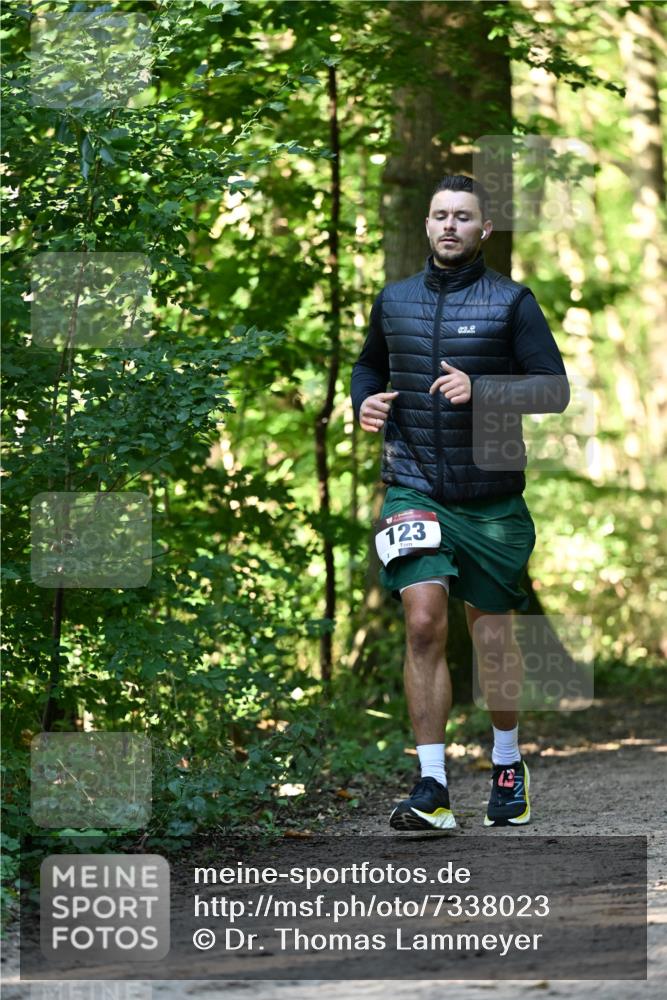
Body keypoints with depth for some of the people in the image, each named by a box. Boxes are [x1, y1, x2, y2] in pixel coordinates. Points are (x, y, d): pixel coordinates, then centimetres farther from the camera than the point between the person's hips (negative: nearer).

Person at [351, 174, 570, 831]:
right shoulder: (394, 301, 9)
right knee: (424, 623, -15)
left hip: (491, 498, -1)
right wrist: (365, 402, 6)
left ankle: (507, 766, 31)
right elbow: (369, 364, 28)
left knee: (493, 642, 7)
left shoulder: (511, 302, -1)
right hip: (414, 488, 1)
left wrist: (480, 390, -20)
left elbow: (554, 389, -6)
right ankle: (431, 788, -14)